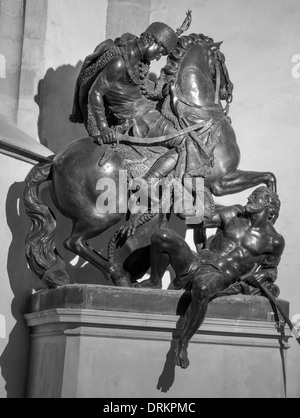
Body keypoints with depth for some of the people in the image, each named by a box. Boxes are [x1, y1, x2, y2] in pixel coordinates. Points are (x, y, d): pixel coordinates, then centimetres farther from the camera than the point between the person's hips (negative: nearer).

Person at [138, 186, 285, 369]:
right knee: (162, 236, -23)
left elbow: (272, 269, 21)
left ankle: (183, 344, -23)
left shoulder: (273, 240, 8)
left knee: (202, 288, -43)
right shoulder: (233, 214, 13)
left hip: (219, 278, -4)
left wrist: (264, 274, -1)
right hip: (196, 263, 4)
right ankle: (155, 282, 4)